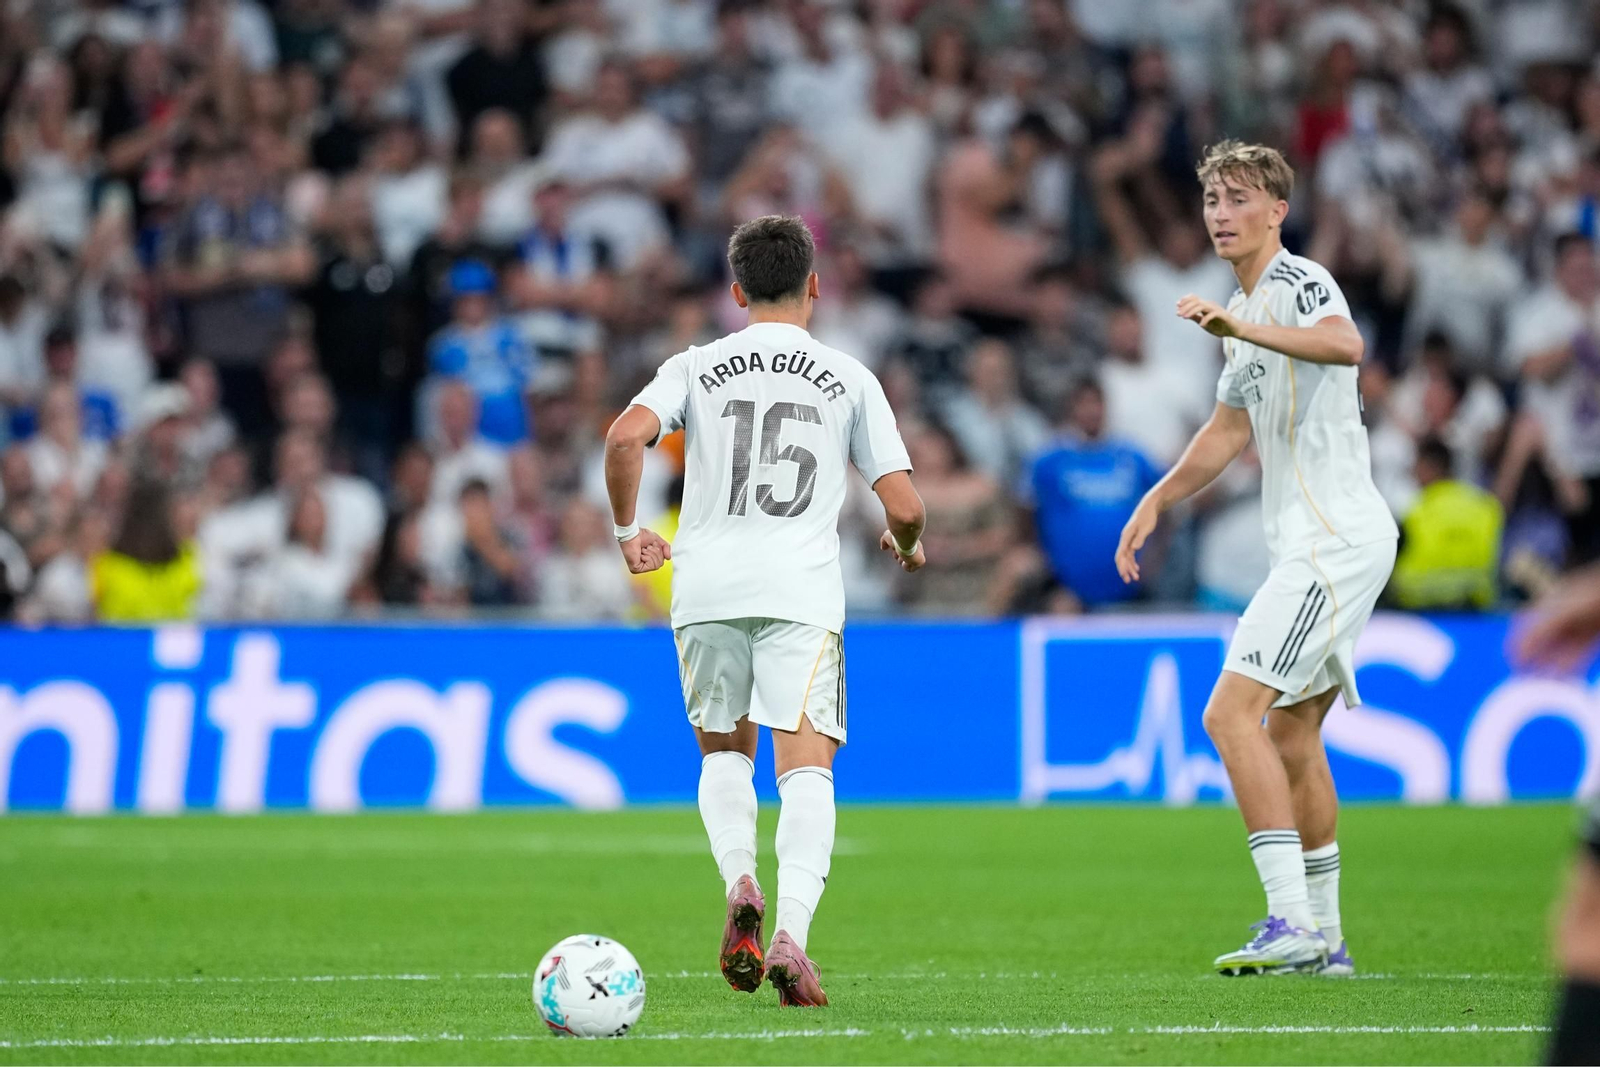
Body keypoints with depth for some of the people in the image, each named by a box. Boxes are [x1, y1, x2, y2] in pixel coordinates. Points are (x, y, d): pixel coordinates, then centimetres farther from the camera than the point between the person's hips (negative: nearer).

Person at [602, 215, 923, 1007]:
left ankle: (740, 882, -7)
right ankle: (791, 933, -24)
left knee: (723, 754, 20)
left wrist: (628, 532, 8)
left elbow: (626, 436, -7)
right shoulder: (849, 379, 10)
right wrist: (908, 547, 28)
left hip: (706, 586, 1)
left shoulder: (696, 368, 11)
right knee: (805, 768, -5)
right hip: (802, 588, -1)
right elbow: (903, 505, 5)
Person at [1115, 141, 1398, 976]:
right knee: (1291, 734, 14)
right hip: (1315, 540, 10)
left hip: (1335, 537, -10)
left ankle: (1292, 923, -20)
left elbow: (1345, 345, -35)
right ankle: (1323, 937, 20)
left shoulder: (1298, 281, -11)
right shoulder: (1248, 309, 20)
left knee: (1232, 713, -17)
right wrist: (1156, 501, 31)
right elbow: (1232, 427, 33)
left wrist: (1240, 328, -45)